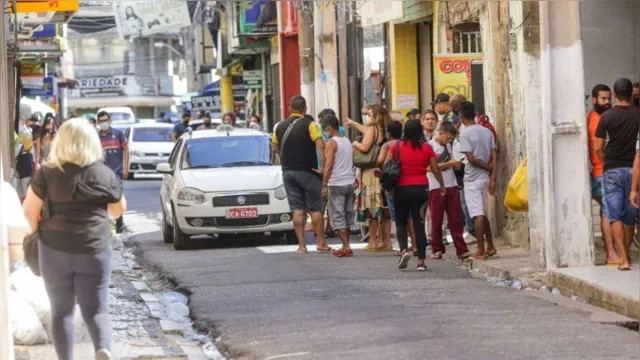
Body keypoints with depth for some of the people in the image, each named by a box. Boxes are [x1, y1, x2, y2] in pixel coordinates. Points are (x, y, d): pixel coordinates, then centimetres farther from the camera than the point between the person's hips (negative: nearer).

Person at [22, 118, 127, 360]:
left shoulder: (48, 173, -4)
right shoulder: (105, 174, -1)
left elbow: (29, 210, -1)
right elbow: (119, 210, 12)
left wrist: (37, 230, 18)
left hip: (55, 249, 0)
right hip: (94, 249, 0)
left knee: (61, 311, 12)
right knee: (96, 310, 6)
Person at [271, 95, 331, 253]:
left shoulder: (281, 126, 6)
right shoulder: (309, 124, -9)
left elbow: (274, 148, 15)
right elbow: (320, 145, -19)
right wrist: (322, 167, -14)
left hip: (288, 171, 4)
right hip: (307, 171, -4)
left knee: (297, 209, 5)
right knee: (316, 208, 4)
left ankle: (301, 245, 3)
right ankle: (321, 243, 6)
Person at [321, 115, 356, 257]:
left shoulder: (331, 143, -10)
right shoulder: (348, 142, 13)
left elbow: (329, 165, -16)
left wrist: (324, 185, -15)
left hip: (336, 184, -7)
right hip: (350, 182, 7)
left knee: (337, 216, -4)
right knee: (347, 215, 13)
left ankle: (346, 247, -12)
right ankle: (345, 246, 16)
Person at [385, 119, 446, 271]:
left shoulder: (396, 147, -4)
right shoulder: (427, 149, -1)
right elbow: (436, 170, 3)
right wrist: (442, 186, 19)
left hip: (402, 189, -1)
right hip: (421, 188, 1)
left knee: (400, 222, 13)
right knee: (419, 224, 5)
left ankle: (404, 249, -12)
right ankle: (421, 261, 1)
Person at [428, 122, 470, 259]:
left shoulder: (448, 146, 16)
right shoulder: (430, 146, -6)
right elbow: (429, 167, -15)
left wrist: (455, 163, 1)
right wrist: (449, 164, -18)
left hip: (451, 185, 6)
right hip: (436, 187, -6)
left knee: (456, 219, 1)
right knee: (437, 220, 2)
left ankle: (461, 249, 0)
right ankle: (437, 249, 11)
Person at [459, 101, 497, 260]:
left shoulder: (465, 134, -12)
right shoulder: (487, 132, 6)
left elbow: (471, 158, -18)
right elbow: (494, 156, 2)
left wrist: (488, 168, -5)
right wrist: (493, 179, -1)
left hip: (472, 179, -6)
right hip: (485, 177, 6)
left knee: (477, 215, -5)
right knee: (482, 213, 18)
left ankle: (480, 251, -5)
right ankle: (490, 247, 20)